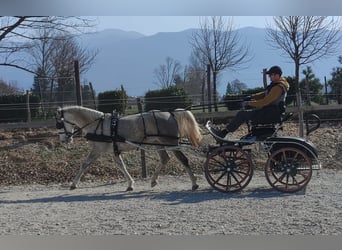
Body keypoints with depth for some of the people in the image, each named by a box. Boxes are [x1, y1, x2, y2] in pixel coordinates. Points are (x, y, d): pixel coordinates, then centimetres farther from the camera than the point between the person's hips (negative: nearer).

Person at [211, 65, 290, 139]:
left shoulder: (278, 87, -21)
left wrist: (249, 103, -17)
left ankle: (224, 132, -15)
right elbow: (265, 94, 22)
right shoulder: (276, 84, 12)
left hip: (271, 114, -11)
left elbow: (265, 102, -25)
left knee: (242, 114, -18)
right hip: (270, 110, 11)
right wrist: (251, 97, 8)